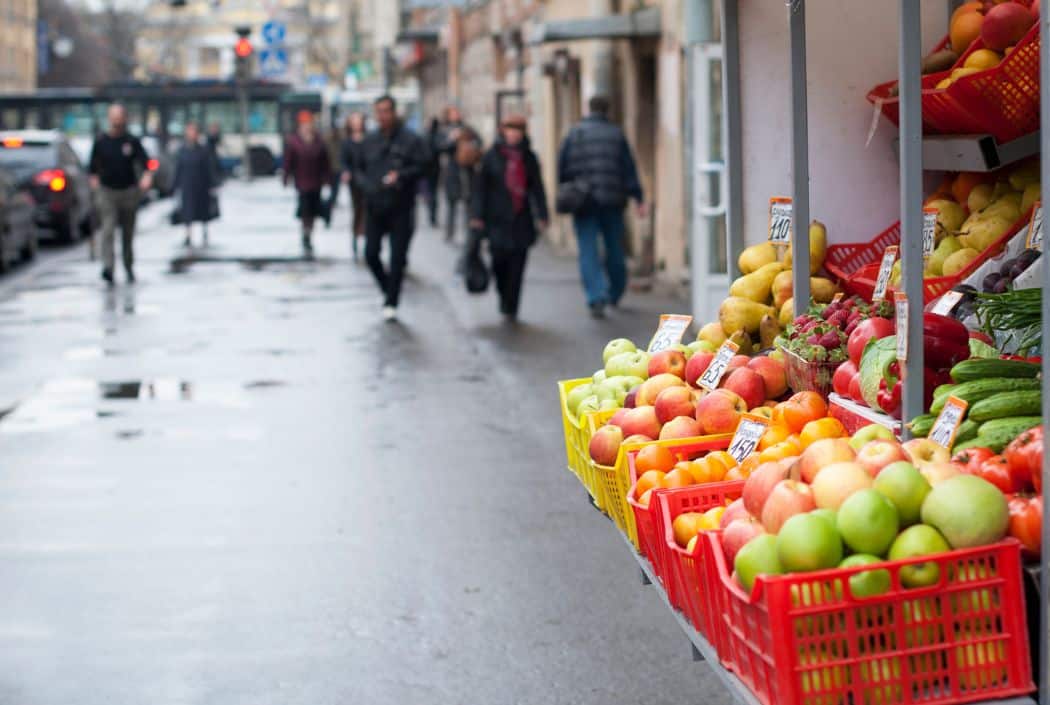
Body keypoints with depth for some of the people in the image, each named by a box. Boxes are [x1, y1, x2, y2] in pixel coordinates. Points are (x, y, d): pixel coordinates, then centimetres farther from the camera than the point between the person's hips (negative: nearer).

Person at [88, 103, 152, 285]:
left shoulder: (132, 141, 0)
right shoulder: (100, 141, 3)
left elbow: (143, 161, -10)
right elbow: (93, 165, 13)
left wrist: (146, 176, -27)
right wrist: (94, 178, 3)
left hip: (129, 191, 1)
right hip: (107, 191, -1)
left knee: (128, 233, 10)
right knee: (108, 230, -15)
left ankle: (129, 267, 25)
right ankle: (108, 267, -24)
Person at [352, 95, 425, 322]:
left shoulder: (410, 140, -6)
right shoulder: (370, 141, 8)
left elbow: (421, 166, -9)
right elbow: (358, 168, 14)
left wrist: (400, 176, -23)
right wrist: (366, 185, -4)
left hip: (401, 209, -4)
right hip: (374, 207, 4)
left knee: (397, 258, -2)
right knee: (371, 254, 5)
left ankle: (391, 302, 6)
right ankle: (387, 288, 28)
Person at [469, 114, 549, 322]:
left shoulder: (528, 157, 8)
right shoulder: (492, 155, 2)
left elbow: (537, 188, 9)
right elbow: (480, 186, 0)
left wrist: (542, 215, 2)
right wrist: (477, 215, -6)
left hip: (521, 220, 1)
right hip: (497, 219, -1)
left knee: (516, 268, -3)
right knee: (499, 262, -3)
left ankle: (510, 308, 4)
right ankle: (505, 300, 23)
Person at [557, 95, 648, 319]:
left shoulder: (574, 134, 3)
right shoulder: (616, 134, 3)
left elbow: (562, 168, 1)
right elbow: (629, 169, -1)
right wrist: (639, 199, -2)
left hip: (583, 201, -1)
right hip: (612, 201, 1)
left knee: (588, 252, -4)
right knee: (614, 249, 16)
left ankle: (597, 297, -20)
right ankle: (615, 294, 28)